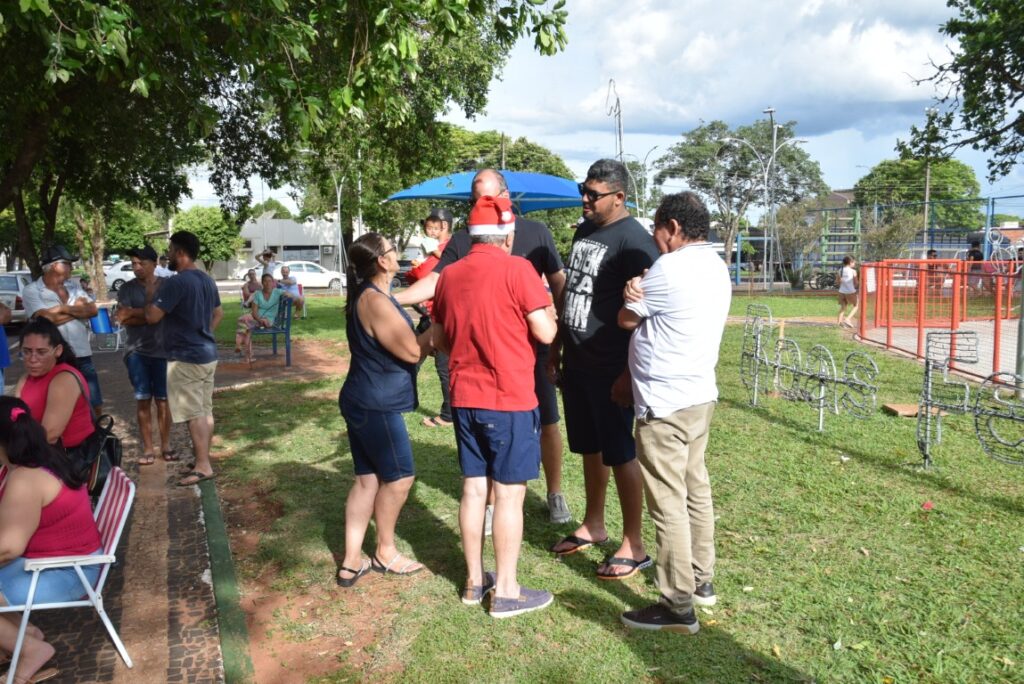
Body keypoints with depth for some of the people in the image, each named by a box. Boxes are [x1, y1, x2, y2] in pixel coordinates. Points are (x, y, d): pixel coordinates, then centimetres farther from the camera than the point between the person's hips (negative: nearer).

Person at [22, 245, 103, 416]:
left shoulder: (73, 287, 12)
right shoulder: (31, 291, -5)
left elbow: (93, 310, 1)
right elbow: (47, 318, -18)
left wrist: (65, 308, -12)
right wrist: (78, 308, -4)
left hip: (82, 356, 5)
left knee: (95, 405, 10)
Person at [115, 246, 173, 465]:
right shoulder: (127, 288, 3)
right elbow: (123, 318, -8)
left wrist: (135, 312, -12)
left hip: (162, 351, -1)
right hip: (137, 352, 1)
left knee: (163, 400, 6)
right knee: (143, 400, 4)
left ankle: (166, 445, 16)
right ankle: (148, 448, 10)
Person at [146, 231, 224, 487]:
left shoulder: (175, 283, -18)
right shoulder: (207, 280, 11)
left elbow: (152, 317, -18)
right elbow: (218, 313, 22)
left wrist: (152, 297, 1)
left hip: (185, 357, -9)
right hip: (208, 353, 9)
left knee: (194, 414, -4)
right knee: (205, 410, 13)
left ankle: (203, 466, -1)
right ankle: (203, 459, 22)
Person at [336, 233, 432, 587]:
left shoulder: (368, 296, 13)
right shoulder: (375, 300, -20)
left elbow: (399, 345, 19)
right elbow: (413, 351, -20)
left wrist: (431, 333, 9)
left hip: (365, 402, 10)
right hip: (376, 406, -10)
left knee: (368, 478, 12)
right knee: (399, 477, 4)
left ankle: (352, 562, 17)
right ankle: (385, 552, 21)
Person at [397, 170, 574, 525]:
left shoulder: (536, 233, 1)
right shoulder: (463, 240, 2)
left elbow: (559, 283, 4)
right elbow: (435, 280, -5)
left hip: (533, 346, 0)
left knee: (547, 423, 9)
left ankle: (555, 494, 28)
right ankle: (491, 501, 25)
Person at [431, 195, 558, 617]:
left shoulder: (449, 275, 6)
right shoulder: (516, 269, -12)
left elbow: (438, 338, 14)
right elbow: (546, 333, -12)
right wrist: (547, 307, 7)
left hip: (464, 398, 6)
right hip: (509, 399, -6)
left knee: (473, 489, 14)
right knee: (509, 494, 3)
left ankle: (475, 581, 25)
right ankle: (506, 592, 12)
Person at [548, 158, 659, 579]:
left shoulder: (634, 240, -15)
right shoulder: (583, 232, 11)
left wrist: (629, 373, -22)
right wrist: (556, 347, 17)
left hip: (610, 368, -8)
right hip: (576, 362, 8)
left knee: (620, 454, 1)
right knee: (589, 448, 18)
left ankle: (633, 547, 14)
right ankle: (593, 525, 33)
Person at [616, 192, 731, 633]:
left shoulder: (670, 268, -18)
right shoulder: (715, 266, 11)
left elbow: (626, 320, -6)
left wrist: (633, 296, 14)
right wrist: (641, 295, -9)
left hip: (665, 404, -10)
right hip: (700, 396, 10)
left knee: (668, 504, -2)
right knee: (695, 490, 19)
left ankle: (678, 606, 7)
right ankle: (701, 580, 32)